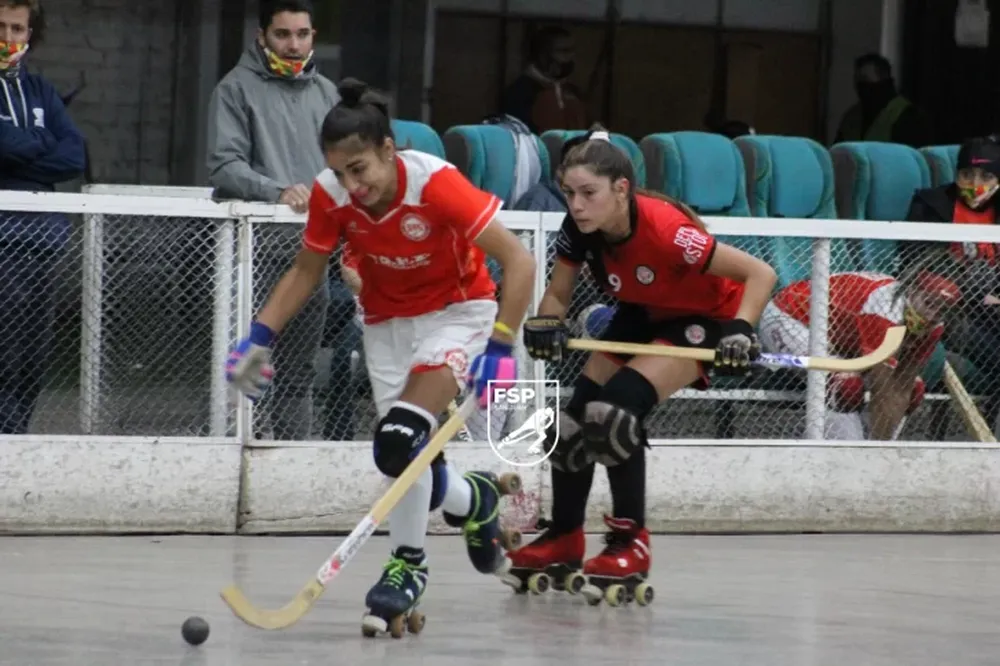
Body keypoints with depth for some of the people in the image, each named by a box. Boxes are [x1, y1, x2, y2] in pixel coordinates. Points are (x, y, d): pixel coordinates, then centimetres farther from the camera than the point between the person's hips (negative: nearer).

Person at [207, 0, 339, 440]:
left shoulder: (325, 93, 17)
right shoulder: (238, 89, -1)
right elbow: (224, 165, -10)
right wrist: (277, 191, -23)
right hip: (258, 243, -5)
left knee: (299, 368, 7)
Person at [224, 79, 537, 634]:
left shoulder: (435, 182, -30)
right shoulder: (332, 195, -16)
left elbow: (518, 260, -27)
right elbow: (306, 273, 2)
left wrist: (500, 348, -32)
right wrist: (261, 340, -6)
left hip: (457, 311, -5)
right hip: (387, 322, 5)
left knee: (401, 441, -24)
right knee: (414, 459, -2)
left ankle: (408, 564, -5)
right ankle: (475, 499, 30)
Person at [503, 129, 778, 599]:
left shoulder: (662, 228, -37)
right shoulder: (580, 229, -20)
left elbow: (760, 273, -33)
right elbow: (558, 294, -6)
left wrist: (740, 330, -46)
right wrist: (545, 323, -28)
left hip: (705, 318, -7)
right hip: (642, 316, 7)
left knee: (614, 409, -25)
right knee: (576, 415, 3)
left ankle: (631, 543, -12)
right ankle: (565, 538, 25)